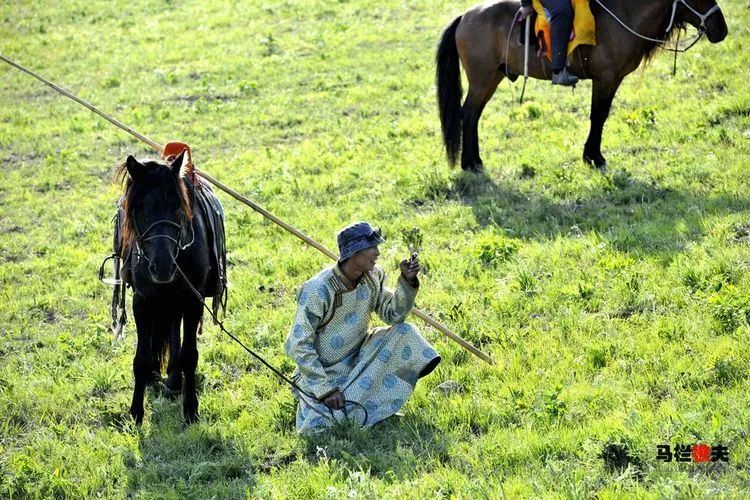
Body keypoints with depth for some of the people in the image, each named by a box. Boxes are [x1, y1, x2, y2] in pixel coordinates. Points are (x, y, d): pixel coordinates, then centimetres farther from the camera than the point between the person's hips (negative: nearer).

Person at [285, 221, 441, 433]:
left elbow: (393, 315, -4)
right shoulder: (318, 290, -23)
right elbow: (300, 345, -22)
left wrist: (407, 281, -20)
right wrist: (326, 389, -26)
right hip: (320, 369, -6)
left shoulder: (372, 278, -4)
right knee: (319, 427, -28)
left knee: (404, 333, -13)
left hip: (357, 359, 6)